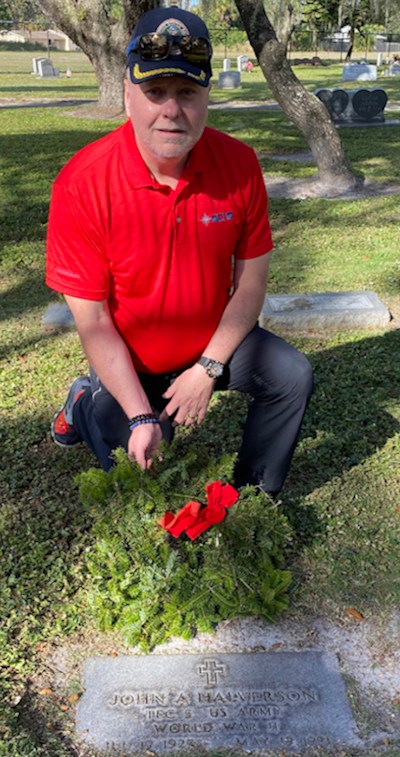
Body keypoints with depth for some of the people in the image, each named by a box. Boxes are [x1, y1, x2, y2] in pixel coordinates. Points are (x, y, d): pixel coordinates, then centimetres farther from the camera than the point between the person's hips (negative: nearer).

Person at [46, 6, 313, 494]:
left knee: (293, 377, -15)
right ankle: (86, 404, 27)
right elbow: (93, 322, -21)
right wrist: (140, 415, -26)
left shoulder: (238, 165, -15)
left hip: (214, 342, 3)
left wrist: (209, 368, -16)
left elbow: (250, 282, -7)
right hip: (127, 364, -2)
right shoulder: (81, 184, -24)